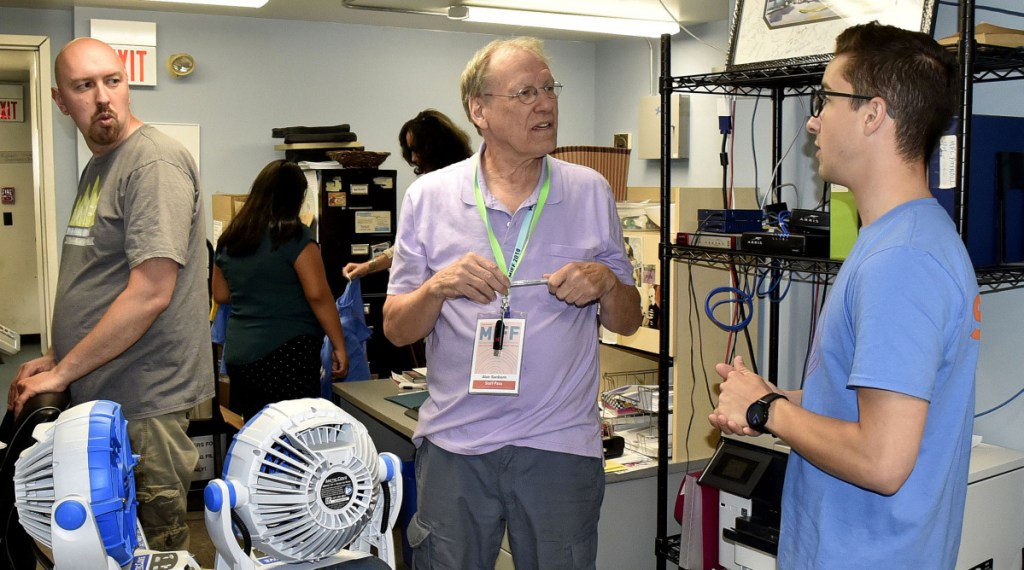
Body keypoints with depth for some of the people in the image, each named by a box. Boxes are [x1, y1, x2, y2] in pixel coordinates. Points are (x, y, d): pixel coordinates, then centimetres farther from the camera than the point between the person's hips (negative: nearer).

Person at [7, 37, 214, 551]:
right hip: (97, 399, 9)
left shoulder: (155, 162, -14)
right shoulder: (98, 167, 16)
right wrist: (56, 359, 12)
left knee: (154, 550, 2)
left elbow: (150, 293, -22)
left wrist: (62, 373, -15)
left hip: (144, 407, -9)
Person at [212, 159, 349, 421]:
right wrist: (339, 346, -8)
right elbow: (318, 295, -13)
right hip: (286, 353, -6)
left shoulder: (229, 239, 9)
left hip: (237, 355, 6)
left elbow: (221, 295, 19)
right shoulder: (294, 236, -9)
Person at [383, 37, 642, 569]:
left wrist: (606, 284, -13)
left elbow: (628, 321, 8)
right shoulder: (429, 196, 0)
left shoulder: (590, 192, 2)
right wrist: (438, 287, -18)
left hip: (561, 444, 1)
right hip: (454, 444, 0)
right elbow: (396, 329, 1)